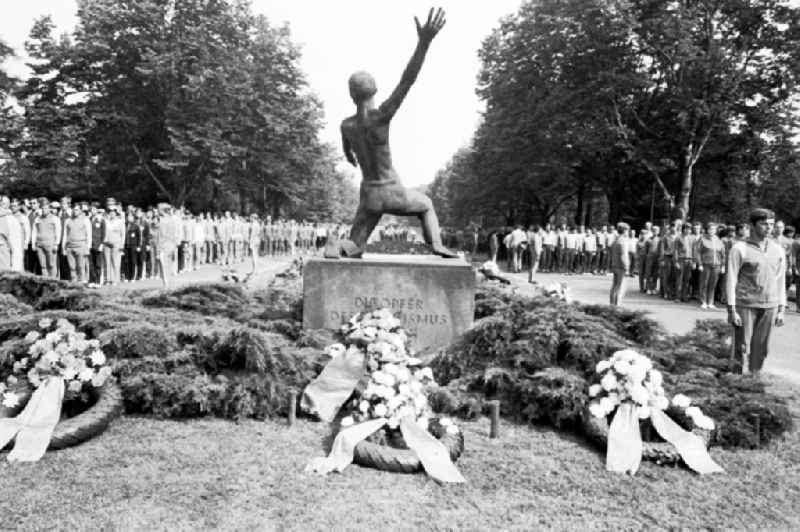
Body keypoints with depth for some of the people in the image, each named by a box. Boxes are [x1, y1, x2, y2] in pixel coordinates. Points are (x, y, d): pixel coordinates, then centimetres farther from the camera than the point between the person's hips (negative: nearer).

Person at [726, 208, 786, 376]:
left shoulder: (778, 250, 10)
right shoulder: (740, 248, -4)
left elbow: (781, 281, 12)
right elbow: (731, 280, -6)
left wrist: (781, 310, 8)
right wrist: (731, 310, -10)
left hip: (769, 307, 4)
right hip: (745, 305, -4)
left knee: (760, 348, 7)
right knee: (743, 347, -1)